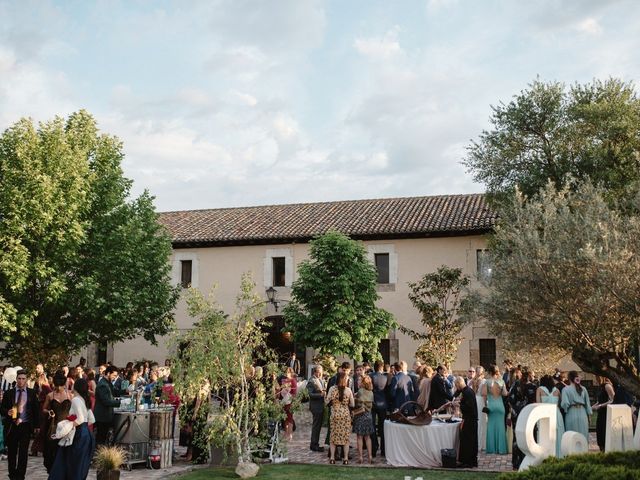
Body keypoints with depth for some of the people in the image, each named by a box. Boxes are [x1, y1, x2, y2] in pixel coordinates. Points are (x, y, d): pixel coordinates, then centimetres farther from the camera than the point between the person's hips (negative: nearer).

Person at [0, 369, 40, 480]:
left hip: (25, 426, -1)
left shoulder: (32, 393, 3)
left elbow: (36, 409, 5)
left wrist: (37, 425, 2)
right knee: (12, 452, 9)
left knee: (23, 453, -2)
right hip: (12, 426, 1)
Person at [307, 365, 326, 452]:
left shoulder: (321, 379, 14)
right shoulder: (311, 381, -14)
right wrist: (321, 394, -29)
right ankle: (314, 445, 4)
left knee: (318, 425, 15)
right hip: (316, 406, -9)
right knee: (316, 426, -4)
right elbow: (311, 394, -19)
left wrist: (325, 392, 3)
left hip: (321, 406, 9)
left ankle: (315, 444, 24)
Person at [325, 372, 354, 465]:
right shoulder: (348, 390, -5)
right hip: (346, 415, 0)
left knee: (333, 436, 10)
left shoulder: (332, 389, -7)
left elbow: (326, 401, -5)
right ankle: (345, 458, 8)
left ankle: (332, 458, 11)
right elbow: (352, 404, 0)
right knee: (346, 437, 8)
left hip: (335, 415, 0)